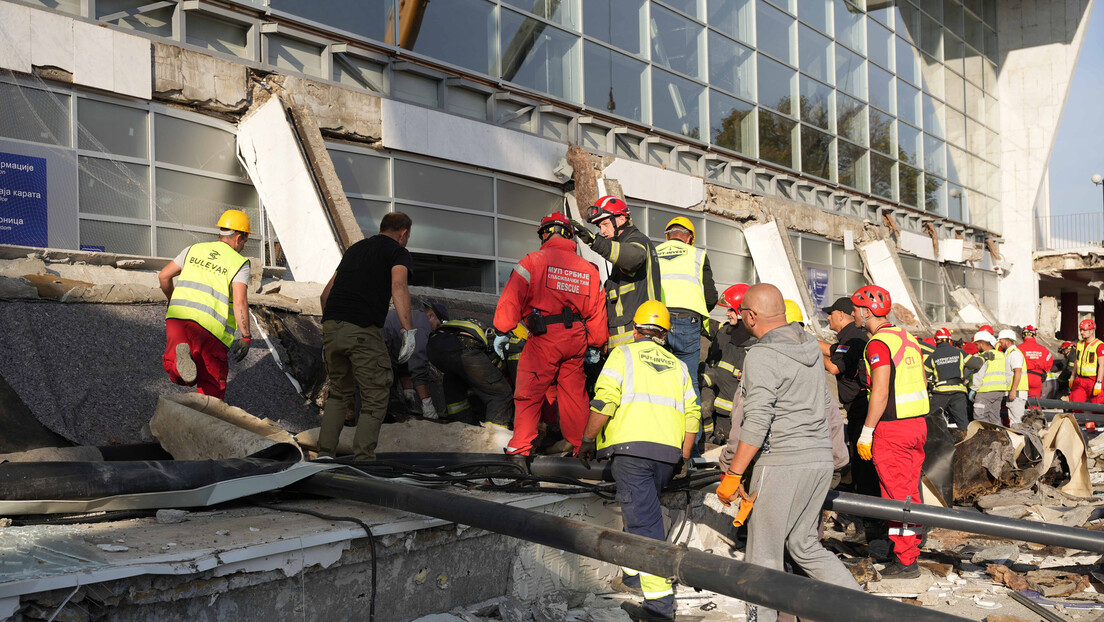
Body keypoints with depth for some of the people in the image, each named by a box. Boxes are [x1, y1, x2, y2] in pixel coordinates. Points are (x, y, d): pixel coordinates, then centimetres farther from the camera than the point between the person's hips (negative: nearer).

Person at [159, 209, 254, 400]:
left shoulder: (194, 250, 16)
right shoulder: (239, 263, 2)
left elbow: (163, 276, 20)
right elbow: (240, 301, -11)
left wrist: (172, 300, 37)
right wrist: (245, 336, -6)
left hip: (178, 315, 4)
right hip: (210, 327, -3)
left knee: (177, 376, 10)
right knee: (212, 385, 6)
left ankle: (180, 355, -22)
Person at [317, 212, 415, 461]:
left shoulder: (355, 248, 26)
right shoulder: (399, 252, 7)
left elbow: (327, 291, 28)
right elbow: (398, 286, -14)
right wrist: (408, 330, -21)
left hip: (331, 327, 6)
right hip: (363, 329, -6)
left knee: (339, 393, 22)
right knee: (375, 399, 5)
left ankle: (325, 453, 15)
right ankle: (362, 460, -3)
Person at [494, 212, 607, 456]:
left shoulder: (532, 261, -3)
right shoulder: (588, 268, 12)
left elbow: (512, 298, -8)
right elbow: (597, 310, 14)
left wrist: (502, 332, -3)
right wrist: (596, 346, 23)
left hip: (544, 338, -4)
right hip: (576, 339, 5)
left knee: (528, 394, 1)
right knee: (574, 394, 14)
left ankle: (520, 447, -2)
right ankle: (579, 445, 20)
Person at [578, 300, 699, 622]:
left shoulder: (623, 354, 7)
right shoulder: (677, 366, 22)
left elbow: (604, 402, -7)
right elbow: (692, 414, 14)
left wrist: (587, 441, 1)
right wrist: (683, 458, 19)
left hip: (632, 447, -5)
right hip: (669, 451, 5)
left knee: (644, 522, -8)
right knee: (642, 511, 24)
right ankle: (633, 575, 36)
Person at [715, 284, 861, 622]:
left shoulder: (762, 355, -14)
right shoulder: (811, 345, 10)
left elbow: (757, 423, -21)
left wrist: (733, 476, -17)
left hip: (782, 463, -8)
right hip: (820, 459, 8)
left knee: (764, 556, 2)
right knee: (805, 545, 18)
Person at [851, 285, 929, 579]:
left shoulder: (879, 343, -15)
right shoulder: (908, 338, 12)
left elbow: (880, 393, -20)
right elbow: (923, 383, 17)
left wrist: (866, 433, -15)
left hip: (891, 429, -9)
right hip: (918, 423, 9)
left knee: (896, 496, -2)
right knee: (910, 491, 14)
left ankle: (904, 562, 3)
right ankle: (911, 552, 22)